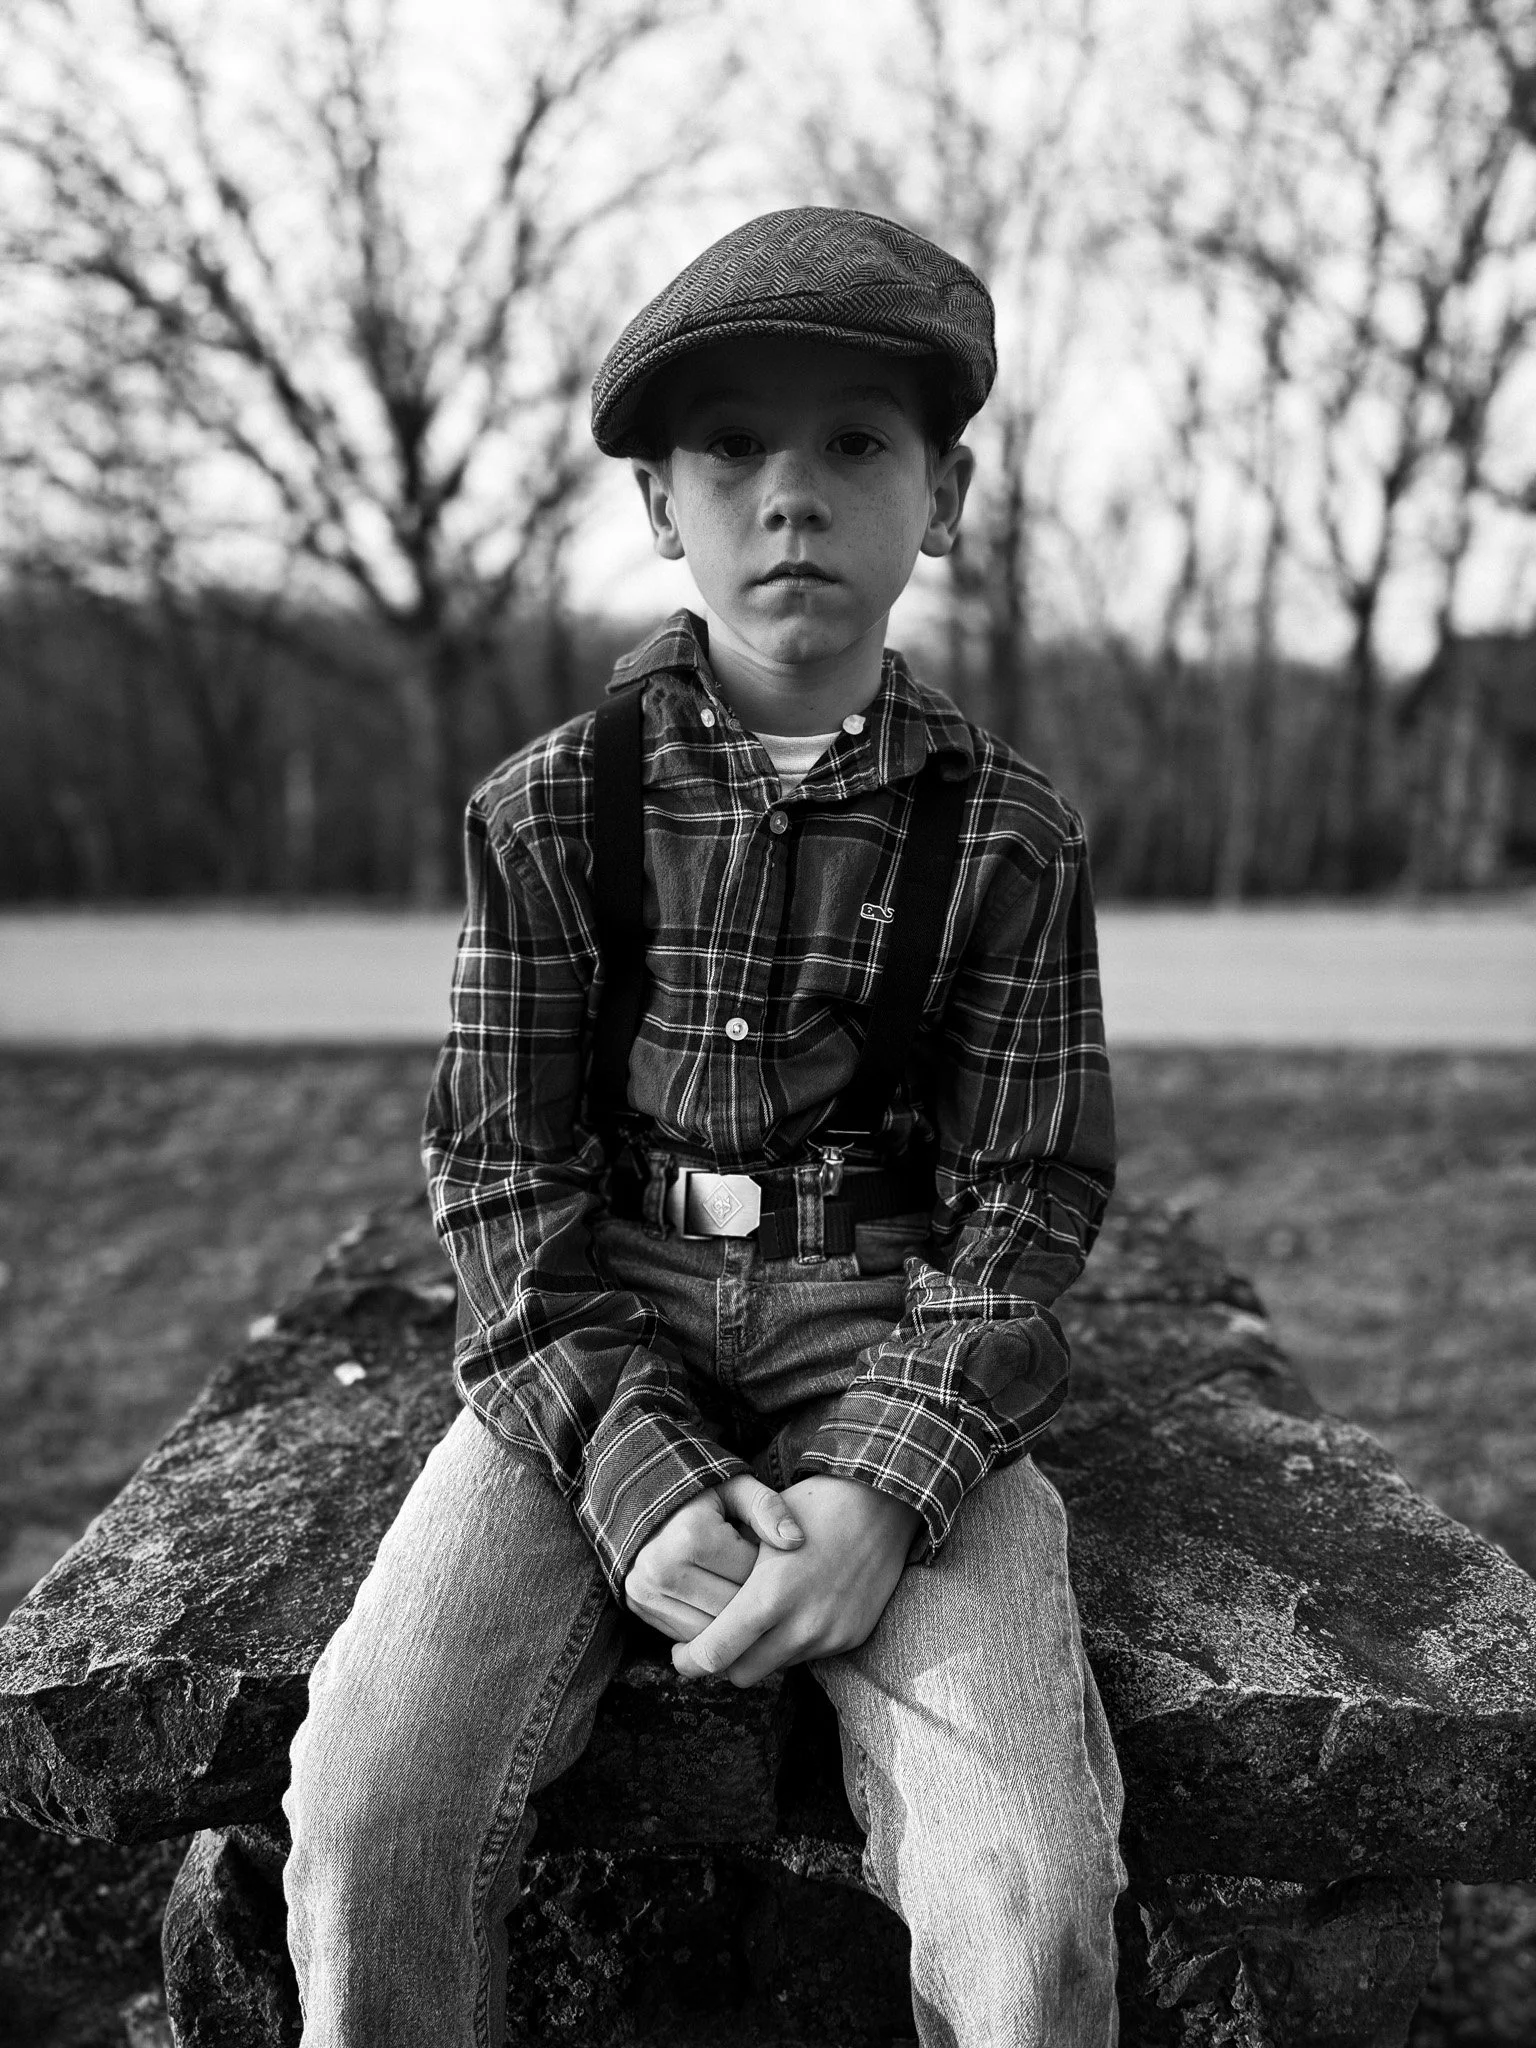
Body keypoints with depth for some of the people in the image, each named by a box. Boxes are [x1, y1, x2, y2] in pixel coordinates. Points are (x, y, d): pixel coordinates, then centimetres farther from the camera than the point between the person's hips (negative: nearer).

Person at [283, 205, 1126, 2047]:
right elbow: (500, 1176, -1)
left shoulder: (1009, 838, 0)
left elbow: (1020, 1203, 0)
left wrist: (883, 1493, -16)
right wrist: (639, 1474, -16)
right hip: (594, 1338, 1)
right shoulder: (546, 809, 0)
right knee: (367, 1821, -20)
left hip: (890, 1343, 0)